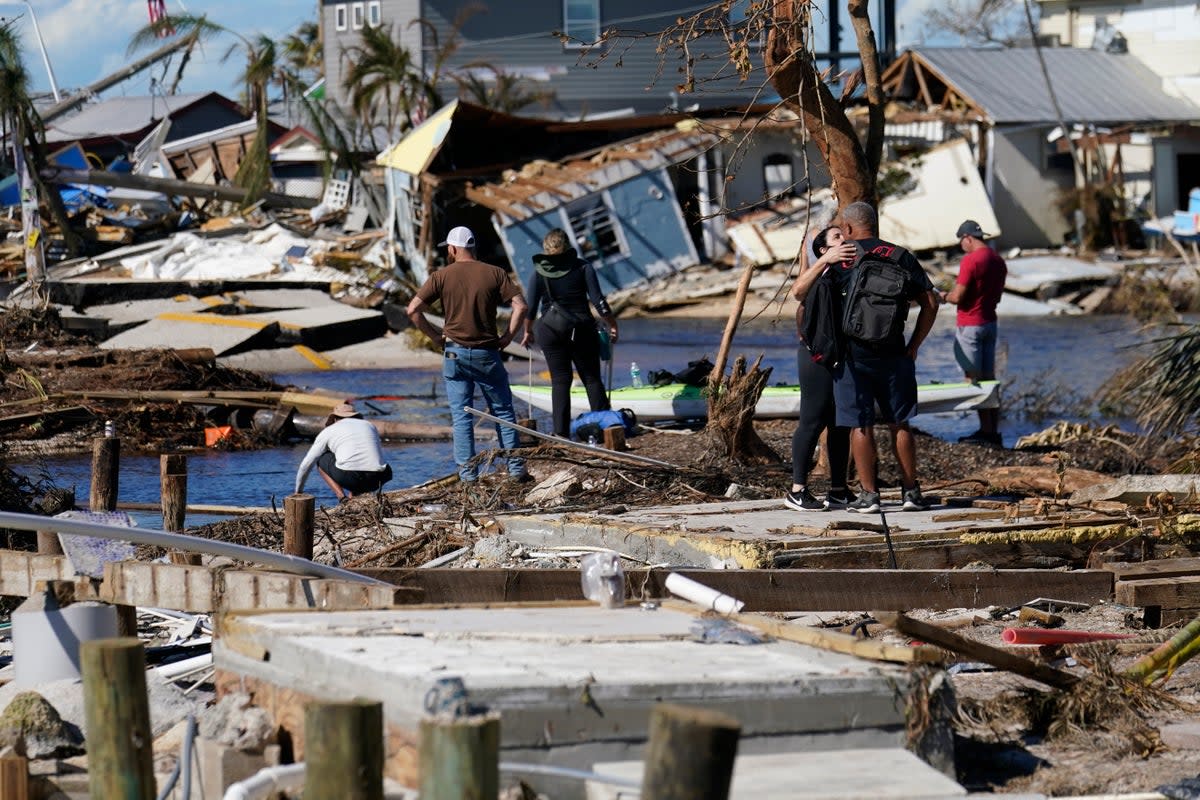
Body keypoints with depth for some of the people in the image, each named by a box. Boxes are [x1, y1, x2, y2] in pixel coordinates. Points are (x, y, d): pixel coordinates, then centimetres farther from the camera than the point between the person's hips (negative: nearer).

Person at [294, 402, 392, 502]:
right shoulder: (370, 427, 29)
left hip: (348, 476, -3)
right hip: (376, 480, 3)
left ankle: (342, 498, 10)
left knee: (321, 459, 27)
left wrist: (298, 491, 41)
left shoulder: (328, 431, 20)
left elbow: (306, 465, 25)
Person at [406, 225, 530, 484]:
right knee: (503, 411, 11)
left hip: (455, 353, 0)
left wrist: (436, 336, 3)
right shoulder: (494, 273, 0)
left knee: (461, 416, 5)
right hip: (487, 354, 0)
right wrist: (507, 337, 0)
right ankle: (516, 467, 7)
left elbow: (413, 310, -7)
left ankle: (467, 472, 1)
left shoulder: (442, 276, -1)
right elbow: (520, 306, -8)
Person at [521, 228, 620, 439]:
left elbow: (530, 305, 0)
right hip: (582, 329, 0)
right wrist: (612, 326, 4)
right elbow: (598, 301, -6)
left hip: (550, 330, 0)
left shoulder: (540, 271, -1)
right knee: (592, 378, 7)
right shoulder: (582, 267, -3)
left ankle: (561, 432, 1)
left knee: (560, 380, 5)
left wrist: (528, 331, 14)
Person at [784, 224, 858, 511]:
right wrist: (826, 260, -35)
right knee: (813, 420, -7)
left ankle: (838, 490, 18)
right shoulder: (819, 272, -5)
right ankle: (797, 491, -3)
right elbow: (798, 290, -27)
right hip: (819, 354, -7)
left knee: (841, 423, 11)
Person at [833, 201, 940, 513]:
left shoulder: (839, 260, -3)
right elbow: (930, 303, 2)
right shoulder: (900, 257, 5)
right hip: (894, 355, 3)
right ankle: (911, 491, 12)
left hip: (853, 355, -3)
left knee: (860, 426, 2)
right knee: (899, 423, 11)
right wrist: (913, 345, 8)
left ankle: (869, 494, 2)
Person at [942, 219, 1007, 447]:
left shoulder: (971, 260, -17)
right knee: (989, 379, 11)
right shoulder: (998, 261, 9)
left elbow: (958, 297, -19)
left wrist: (945, 296, 2)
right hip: (990, 323, 8)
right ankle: (994, 431, 12)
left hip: (970, 326, -8)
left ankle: (986, 430, -6)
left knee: (973, 379, -4)